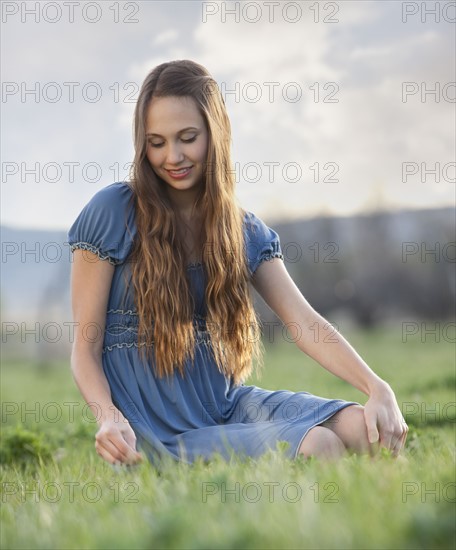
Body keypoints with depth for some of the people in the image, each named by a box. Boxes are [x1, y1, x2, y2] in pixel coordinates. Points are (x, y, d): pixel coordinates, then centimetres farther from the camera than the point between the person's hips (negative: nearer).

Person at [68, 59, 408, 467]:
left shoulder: (244, 230, 8)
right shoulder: (113, 213, -7)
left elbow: (305, 322, -2)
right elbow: (85, 346, -5)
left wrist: (377, 388, -18)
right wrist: (108, 415, -25)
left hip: (229, 407, 5)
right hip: (158, 437, -5)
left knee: (368, 429, -16)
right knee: (319, 447, -25)